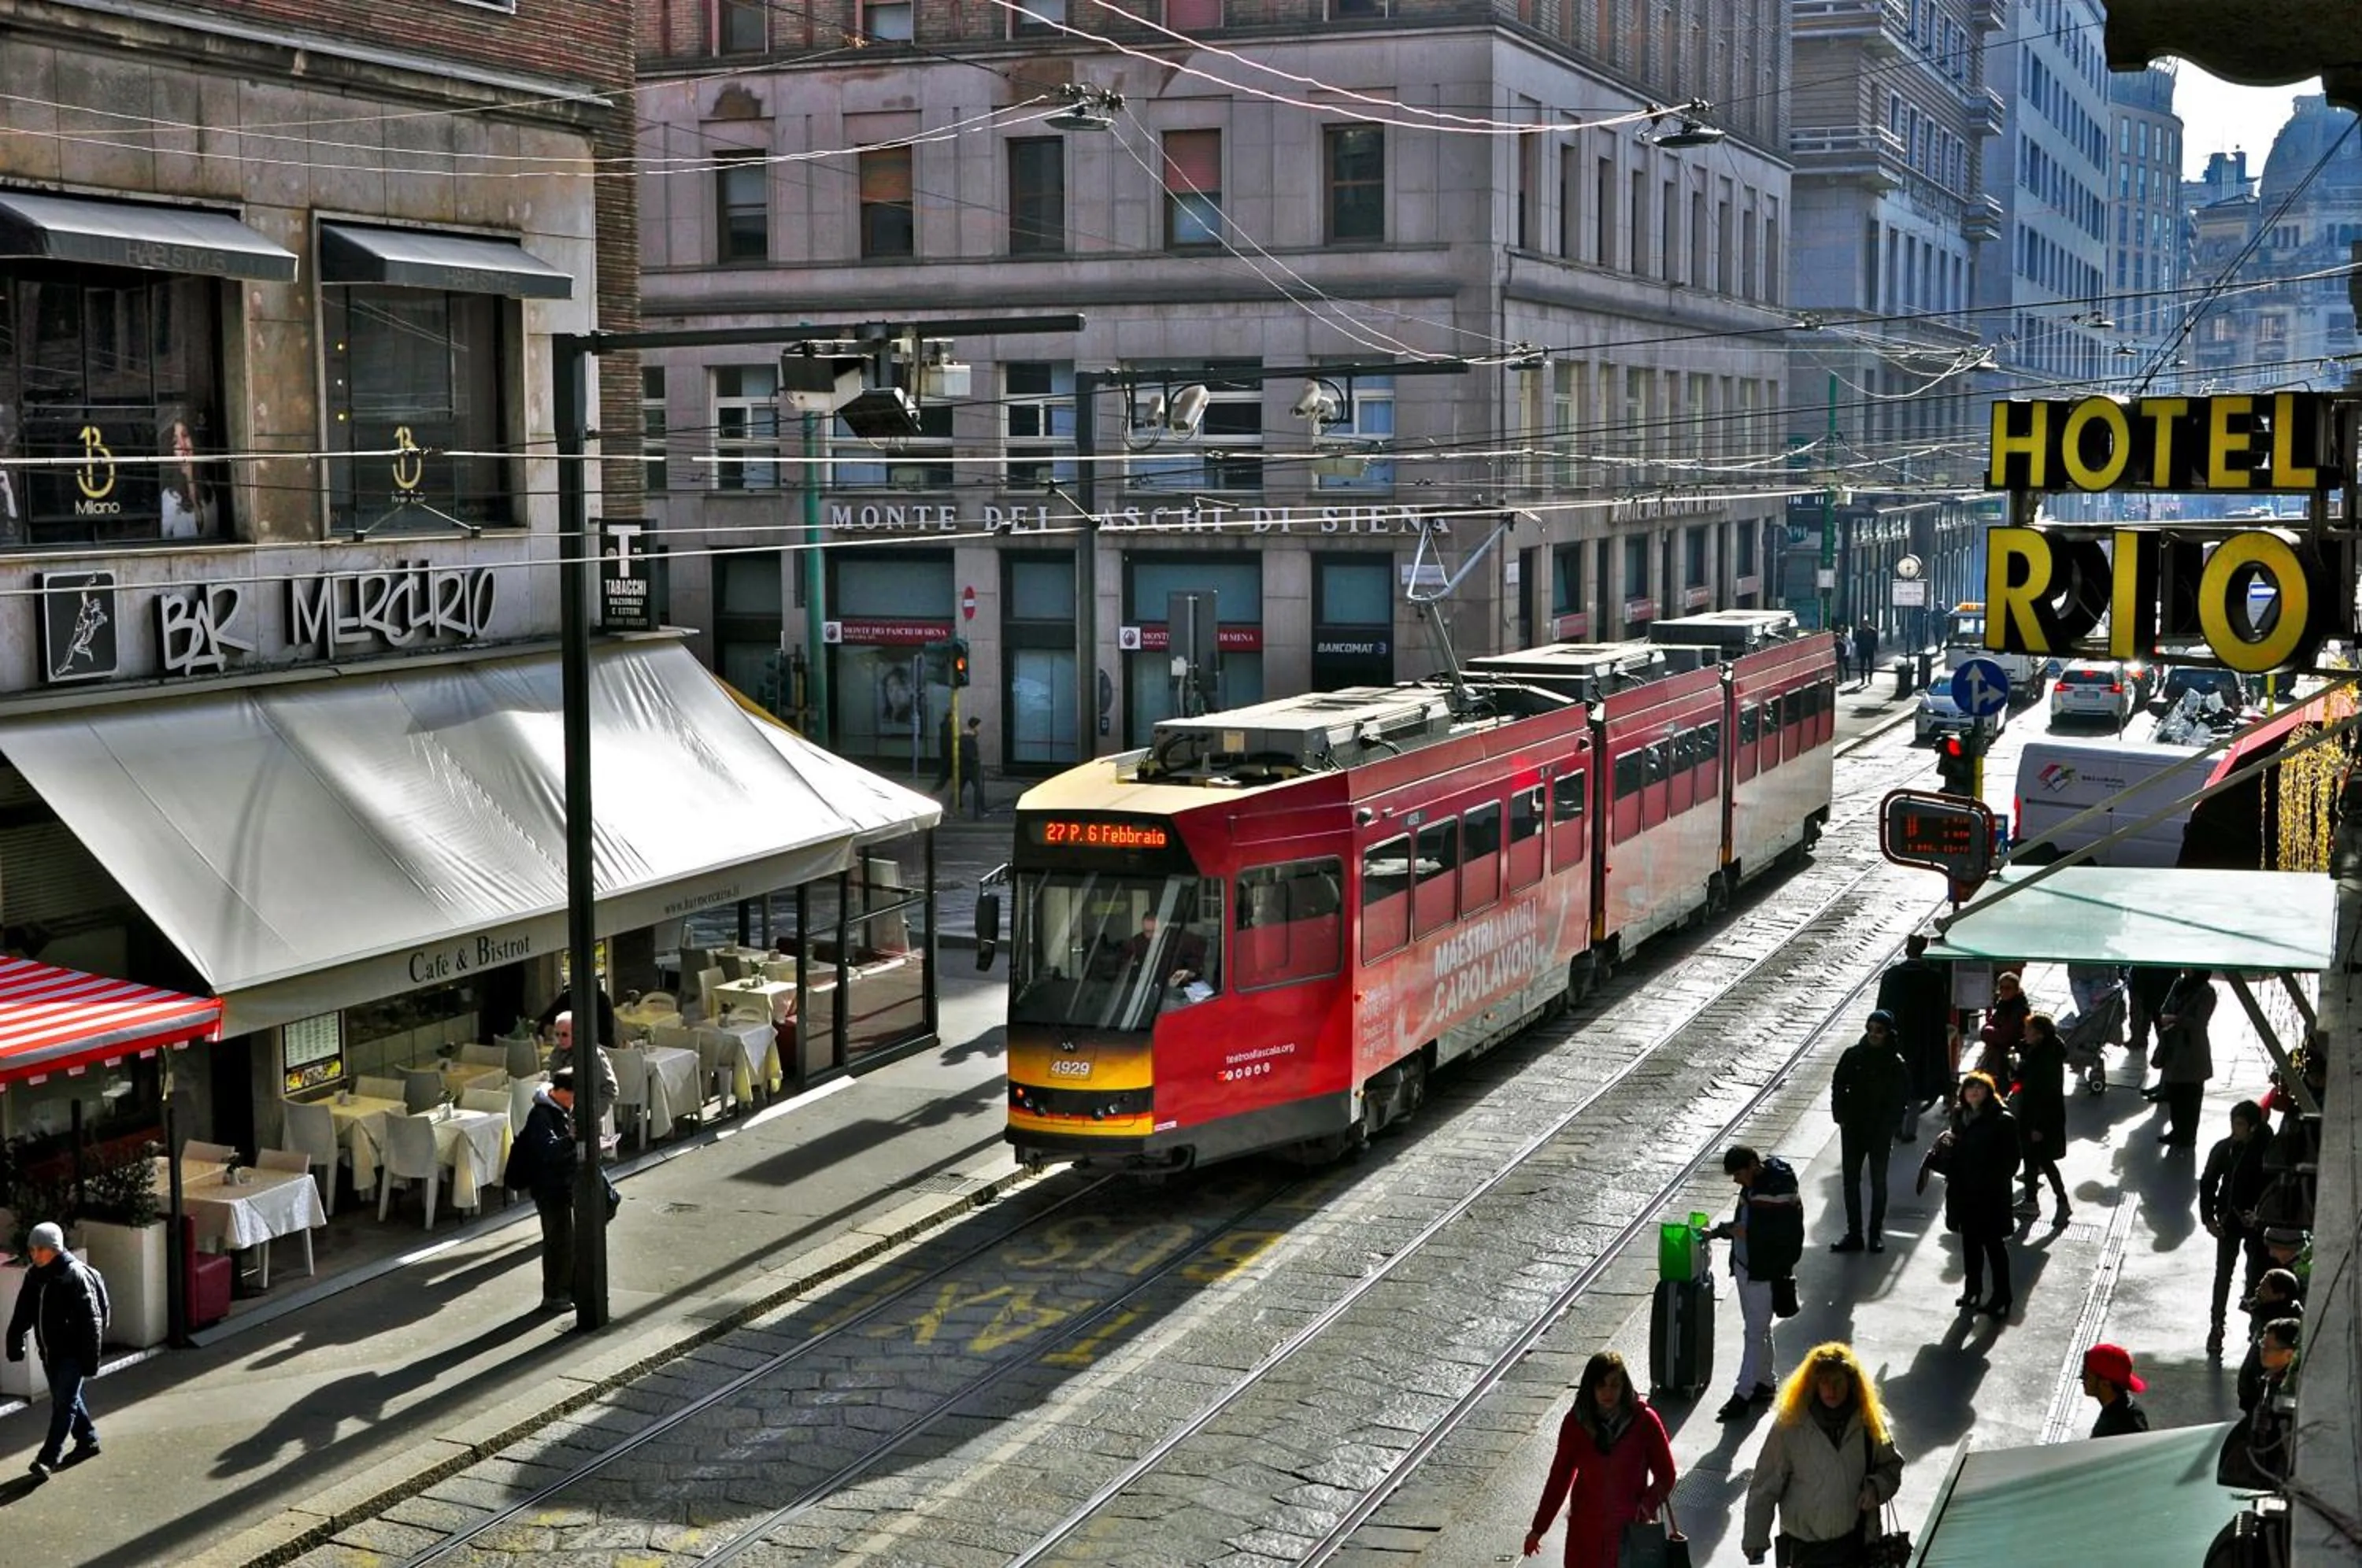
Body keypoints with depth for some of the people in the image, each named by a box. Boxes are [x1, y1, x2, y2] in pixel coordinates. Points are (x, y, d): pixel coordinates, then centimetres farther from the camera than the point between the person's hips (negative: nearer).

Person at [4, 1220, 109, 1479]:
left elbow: (91, 1321, -18)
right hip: (49, 1351, 8)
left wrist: (91, 1360, -19)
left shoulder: (76, 1275, -18)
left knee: (64, 1403, -6)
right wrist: (15, 1341, 3)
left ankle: (49, 1457, -5)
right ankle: (87, 1441, 32)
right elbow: (24, 1313, 13)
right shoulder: (34, 1276, 4)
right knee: (65, 1399, 17)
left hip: (72, 1353, -8)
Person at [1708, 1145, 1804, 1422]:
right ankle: (1767, 1382, 30)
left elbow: (1789, 1233, -20)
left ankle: (1743, 1394, 2)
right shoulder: (1752, 1185, 8)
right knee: (1758, 1329, 18)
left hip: (1764, 1273, -9)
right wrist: (1718, 1231, 8)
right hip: (1744, 1267, 9)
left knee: (1755, 1333, -3)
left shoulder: (1781, 1188, -20)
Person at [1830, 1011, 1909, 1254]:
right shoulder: (1853, 1055, -3)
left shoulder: (1896, 1064, -9)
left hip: (1880, 1131, -2)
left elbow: (1901, 1097, -6)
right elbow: (1838, 1086, 3)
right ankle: (1853, 1234, 14)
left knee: (1878, 1183, 9)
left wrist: (1887, 1124, -13)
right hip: (1852, 1128, 2)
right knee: (1850, 1181, 6)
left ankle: (1877, 1234, 19)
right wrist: (1841, 1116, -6)